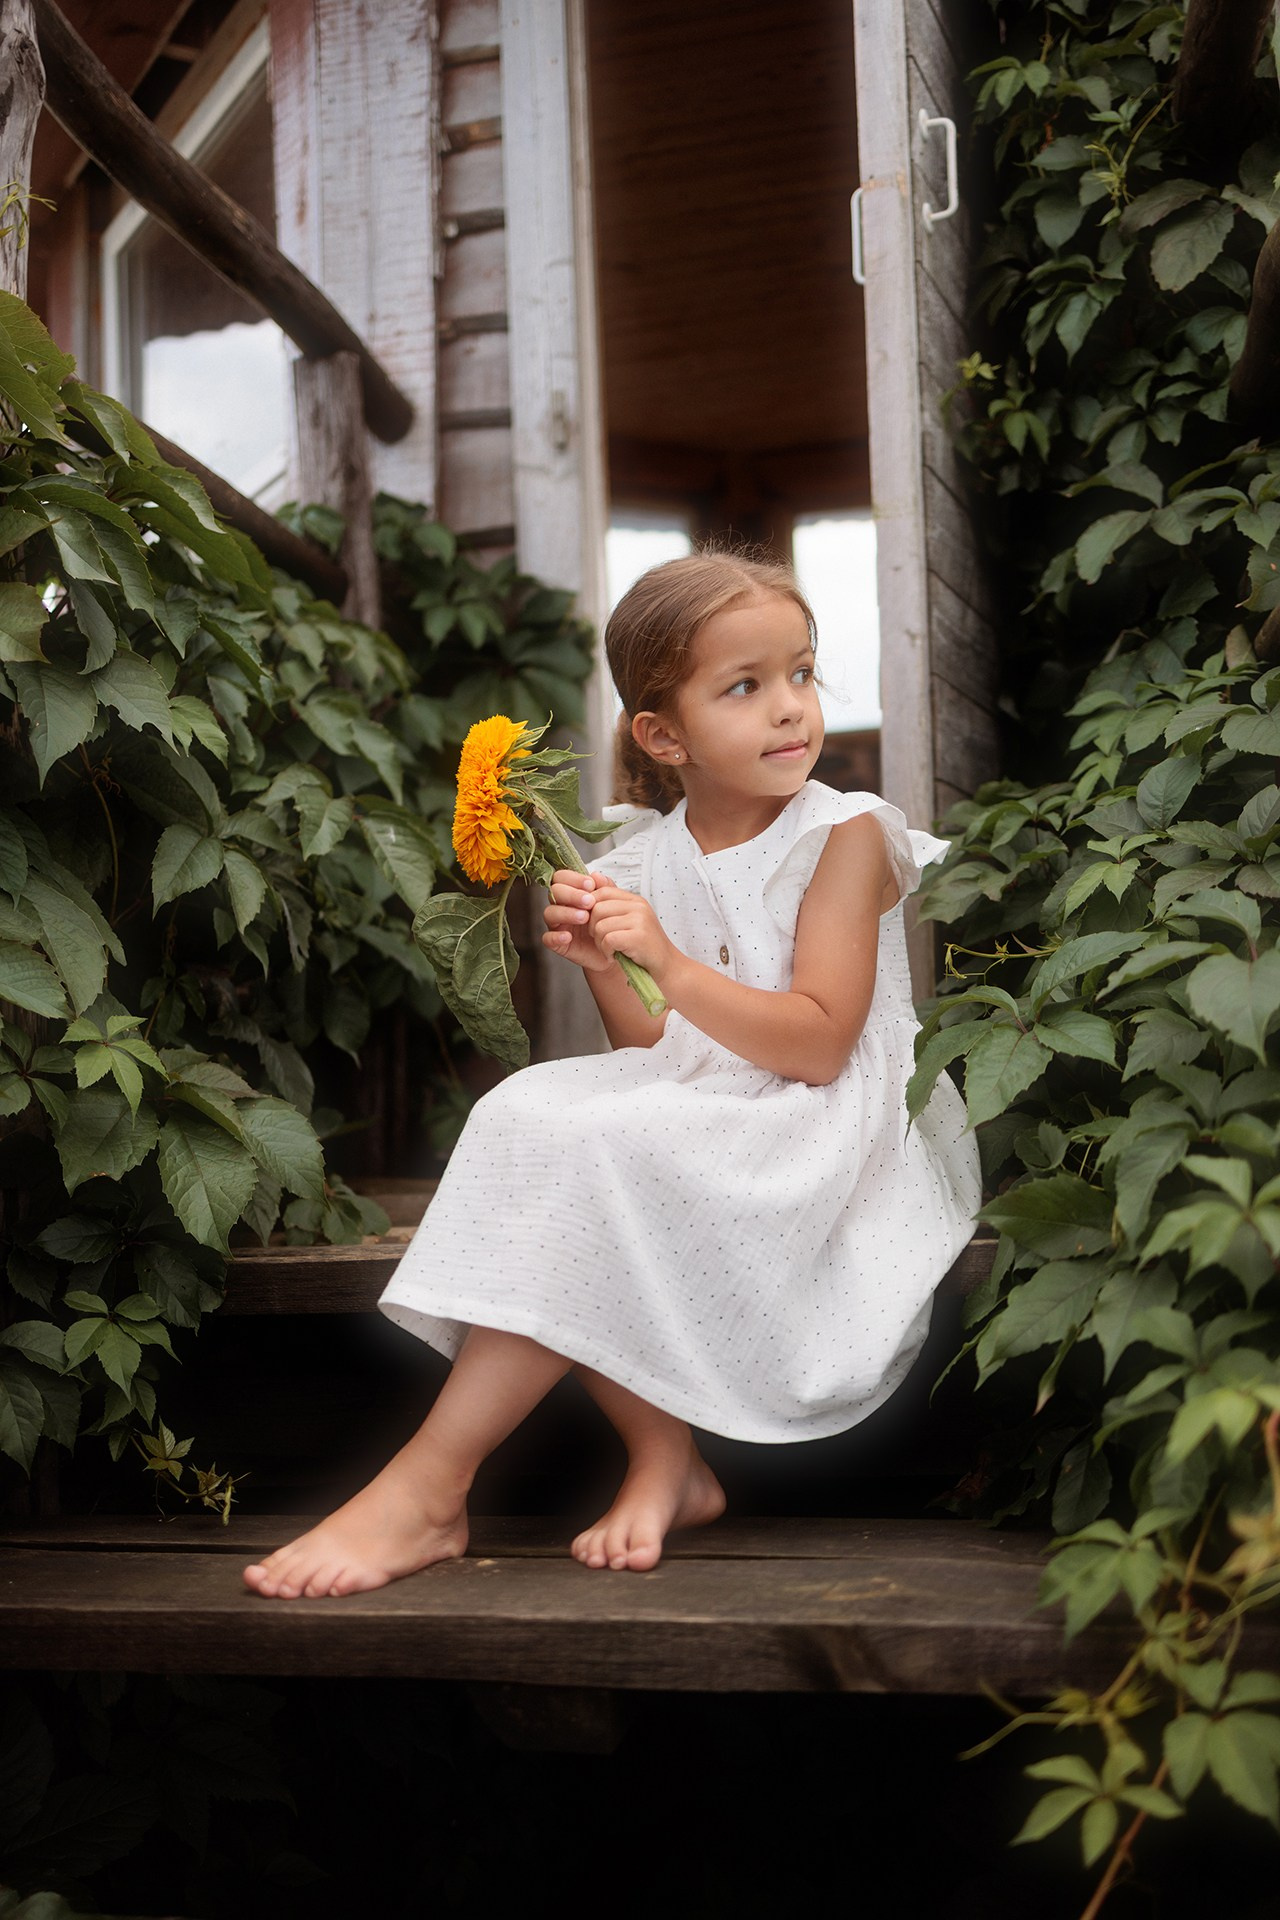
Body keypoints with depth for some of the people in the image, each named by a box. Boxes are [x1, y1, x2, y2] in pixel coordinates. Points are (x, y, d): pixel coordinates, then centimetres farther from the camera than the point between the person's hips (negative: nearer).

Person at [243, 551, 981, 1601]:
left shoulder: (846, 833, -6)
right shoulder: (648, 858, 7)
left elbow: (818, 1046, -15)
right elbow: (654, 1056, 7)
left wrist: (669, 963, -25)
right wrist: (606, 971, -12)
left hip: (819, 1128, -5)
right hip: (690, 1123, 6)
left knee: (602, 1157, -29)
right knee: (531, 1113, -23)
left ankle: (429, 1486, -22)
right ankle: (665, 1457, -15)